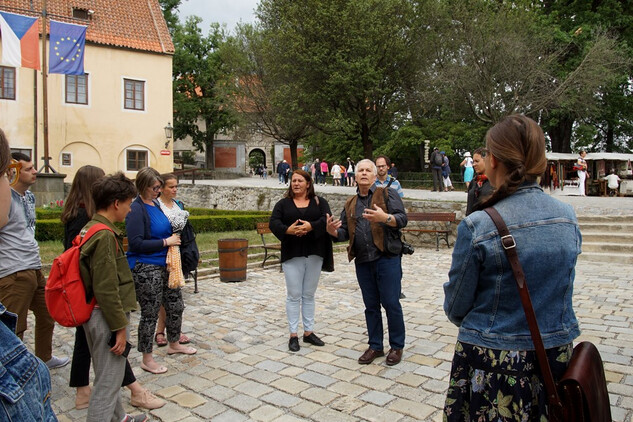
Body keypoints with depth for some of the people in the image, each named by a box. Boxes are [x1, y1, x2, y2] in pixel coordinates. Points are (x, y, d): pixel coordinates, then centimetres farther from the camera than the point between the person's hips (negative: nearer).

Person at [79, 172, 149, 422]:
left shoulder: (89, 228, 9)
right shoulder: (105, 235, -21)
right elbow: (106, 289, -24)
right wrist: (120, 327, -18)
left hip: (93, 314, 10)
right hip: (106, 317, -10)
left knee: (108, 374, 23)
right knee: (108, 381, 1)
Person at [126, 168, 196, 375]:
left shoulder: (156, 204, 9)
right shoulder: (136, 210, -16)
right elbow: (136, 243, -22)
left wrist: (173, 239, 5)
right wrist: (165, 242, -18)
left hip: (164, 265, 9)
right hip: (145, 269, -9)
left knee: (176, 305, 17)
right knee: (150, 313, 2)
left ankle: (174, 344, 38)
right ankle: (147, 359, 18)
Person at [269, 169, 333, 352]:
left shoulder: (319, 201, 8)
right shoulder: (283, 204, 7)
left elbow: (326, 219, -9)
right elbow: (274, 223, -5)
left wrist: (312, 226, -27)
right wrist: (288, 230, -25)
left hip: (314, 254, 1)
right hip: (292, 254, -1)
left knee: (309, 295, 11)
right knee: (294, 295, 3)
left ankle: (309, 332, 22)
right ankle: (293, 335, 12)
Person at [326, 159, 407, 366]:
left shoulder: (387, 194, 1)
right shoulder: (350, 204, 16)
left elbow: (402, 218, -10)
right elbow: (344, 233, 15)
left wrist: (384, 218, -30)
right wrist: (333, 231, -7)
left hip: (386, 258, -5)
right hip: (362, 261, 5)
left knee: (391, 303, 0)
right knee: (371, 306, 13)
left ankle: (397, 346, 17)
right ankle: (375, 346, 26)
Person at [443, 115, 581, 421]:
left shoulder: (476, 227, -22)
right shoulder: (568, 217, -4)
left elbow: (455, 309, -11)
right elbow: (558, 290, 9)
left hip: (494, 365, -5)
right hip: (556, 355, 5)